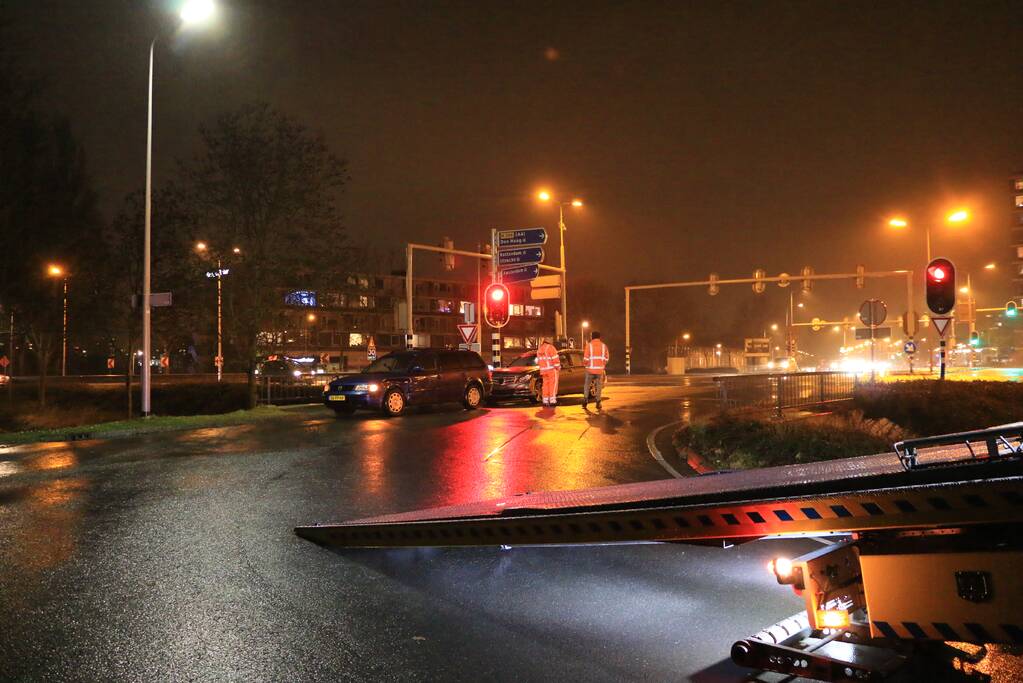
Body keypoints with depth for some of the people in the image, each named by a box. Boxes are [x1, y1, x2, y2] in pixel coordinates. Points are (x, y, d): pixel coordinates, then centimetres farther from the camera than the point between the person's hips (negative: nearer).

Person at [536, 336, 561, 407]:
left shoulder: (539, 350, 12)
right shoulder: (550, 347, -9)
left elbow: (538, 361, 14)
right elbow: (555, 359, -14)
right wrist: (558, 368, -8)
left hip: (544, 370, 6)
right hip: (552, 369, -6)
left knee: (545, 384, 9)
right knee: (553, 384, -5)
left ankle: (545, 401, 8)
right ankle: (552, 401, -10)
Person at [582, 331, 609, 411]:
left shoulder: (589, 345, -6)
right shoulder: (604, 346, 1)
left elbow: (586, 358, -8)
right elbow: (607, 358, 3)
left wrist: (585, 364, 13)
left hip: (590, 369, -2)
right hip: (600, 369, 2)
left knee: (587, 385, 12)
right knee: (598, 386, 9)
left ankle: (585, 401, 6)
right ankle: (598, 403, 6)